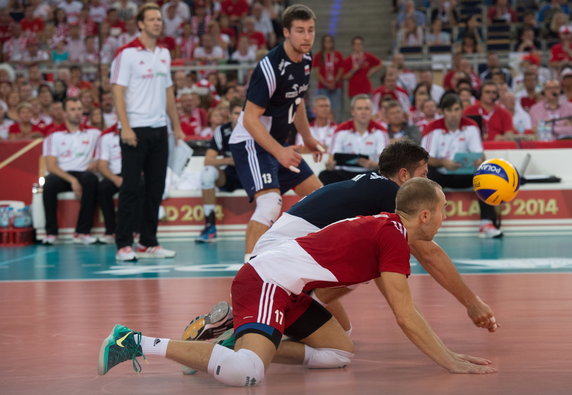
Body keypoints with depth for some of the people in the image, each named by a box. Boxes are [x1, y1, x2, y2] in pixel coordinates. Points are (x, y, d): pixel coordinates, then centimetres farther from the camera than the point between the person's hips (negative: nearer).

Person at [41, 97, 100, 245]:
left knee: (91, 179, -34)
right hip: (61, 176, -1)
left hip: (82, 173, 1)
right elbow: (51, 166, -4)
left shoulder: (93, 133, 13)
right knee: (50, 183, -35)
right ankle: (51, 232, -26)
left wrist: (93, 165, -7)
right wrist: (72, 180, -18)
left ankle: (82, 232, -34)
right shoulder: (54, 136, 6)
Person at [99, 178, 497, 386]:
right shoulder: (393, 238, -11)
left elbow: (406, 312, 25)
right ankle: (138, 342, -19)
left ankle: (241, 341, 8)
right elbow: (406, 318, -12)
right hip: (267, 281, -10)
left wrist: (451, 353, 22)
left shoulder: (385, 228, 18)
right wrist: (450, 363, -6)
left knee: (342, 354, 15)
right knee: (246, 373, -30)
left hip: (288, 289, 10)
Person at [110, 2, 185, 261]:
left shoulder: (164, 54, 14)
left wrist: (176, 125, 15)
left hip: (159, 130, 7)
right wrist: (125, 128, -19)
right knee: (130, 189, -5)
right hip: (136, 130, -6)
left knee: (156, 189, 8)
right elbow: (118, 92, -11)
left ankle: (148, 243, 15)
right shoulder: (127, 53, -6)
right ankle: (124, 245, -1)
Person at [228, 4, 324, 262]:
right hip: (251, 143, -10)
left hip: (279, 144, 10)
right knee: (270, 204, -27)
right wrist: (279, 152, -33)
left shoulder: (305, 61, 3)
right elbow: (250, 119, -26)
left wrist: (307, 138, 24)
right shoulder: (270, 67, -25)